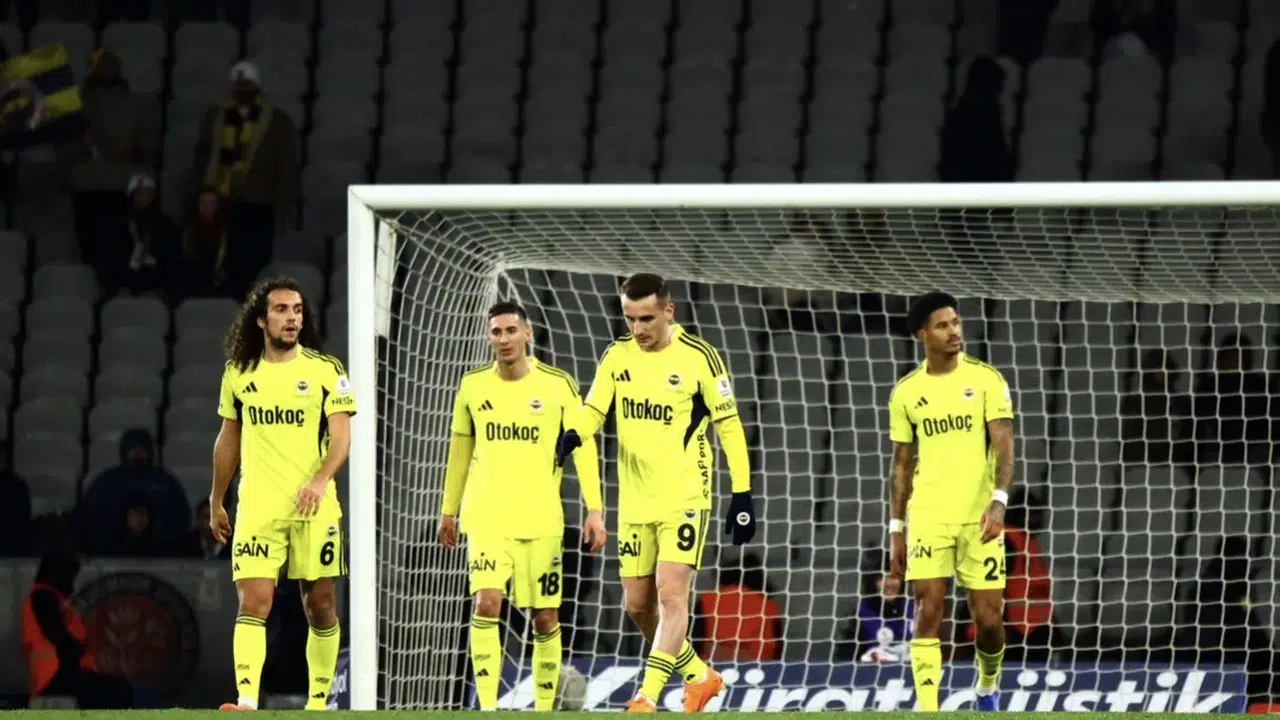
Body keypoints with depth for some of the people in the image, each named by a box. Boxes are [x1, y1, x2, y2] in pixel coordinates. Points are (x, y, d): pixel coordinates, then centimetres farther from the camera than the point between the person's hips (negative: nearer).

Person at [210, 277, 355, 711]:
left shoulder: (325, 370, 1)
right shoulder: (238, 373, 9)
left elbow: (341, 436, -4)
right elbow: (228, 440, 18)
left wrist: (321, 479, -22)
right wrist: (216, 504, 19)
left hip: (314, 508, -1)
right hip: (257, 508, 1)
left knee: (320, 606, 3)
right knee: (253, 603, -12)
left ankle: (318, 702, 13)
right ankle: (247, 701, -21)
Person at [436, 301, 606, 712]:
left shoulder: (557, 385, -3)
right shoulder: (473, 385, 4)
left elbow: (583, 446, -1)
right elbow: (460, 447, 15)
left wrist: (594, 510, -8)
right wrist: (448, 509, 19)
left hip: (541, 520, 0)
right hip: (486, 518, 0)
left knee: (545, 618, 4)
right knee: (486, 605, -16)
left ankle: (545, 708, 18)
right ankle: (487, 707, -17)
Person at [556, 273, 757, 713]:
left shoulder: (698, 357, -9)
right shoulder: (617, 357, 4)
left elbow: (729, 425, -5)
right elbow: (593, 411, 1)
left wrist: (742, 495, -6)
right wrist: (572, 436, -24)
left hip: (684, 498, -6)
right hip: (634, 501, 6)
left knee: (671, 595, -16)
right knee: (638, 605, 9)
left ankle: (648, 698, -18)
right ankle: (700, 677, 28)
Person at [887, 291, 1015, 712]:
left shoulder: (986, 380, -1)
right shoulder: (906, 393, 6)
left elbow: (1004, 447, -6)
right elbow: (902, 464, 13)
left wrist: (998, 502, -21)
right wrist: (896, 531, 10)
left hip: (979, 518, -1)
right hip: (927, 518, 1)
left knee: (989, 619, 2)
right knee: (928, 612, -9)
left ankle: (987, 688, 31)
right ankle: (928, 712, -9)